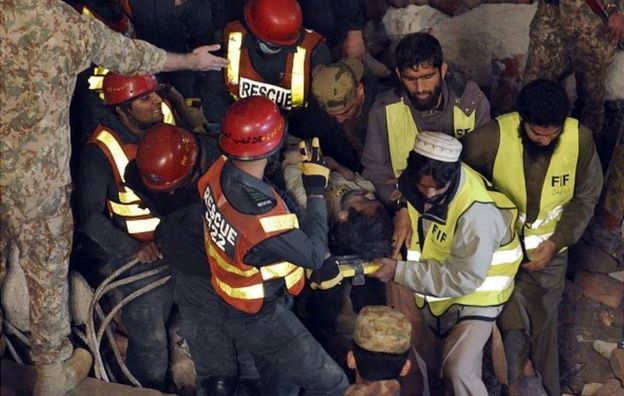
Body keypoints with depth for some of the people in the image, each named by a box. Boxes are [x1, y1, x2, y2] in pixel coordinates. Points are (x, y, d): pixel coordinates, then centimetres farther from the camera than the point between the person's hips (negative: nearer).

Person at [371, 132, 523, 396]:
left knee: (457, 371, -19)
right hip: (434, 290, 7)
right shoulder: (415, 182, -13)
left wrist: (399, 272, -30)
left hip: (474, 295, -7)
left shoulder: (477, 213, -35)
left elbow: (463, 279, -31)